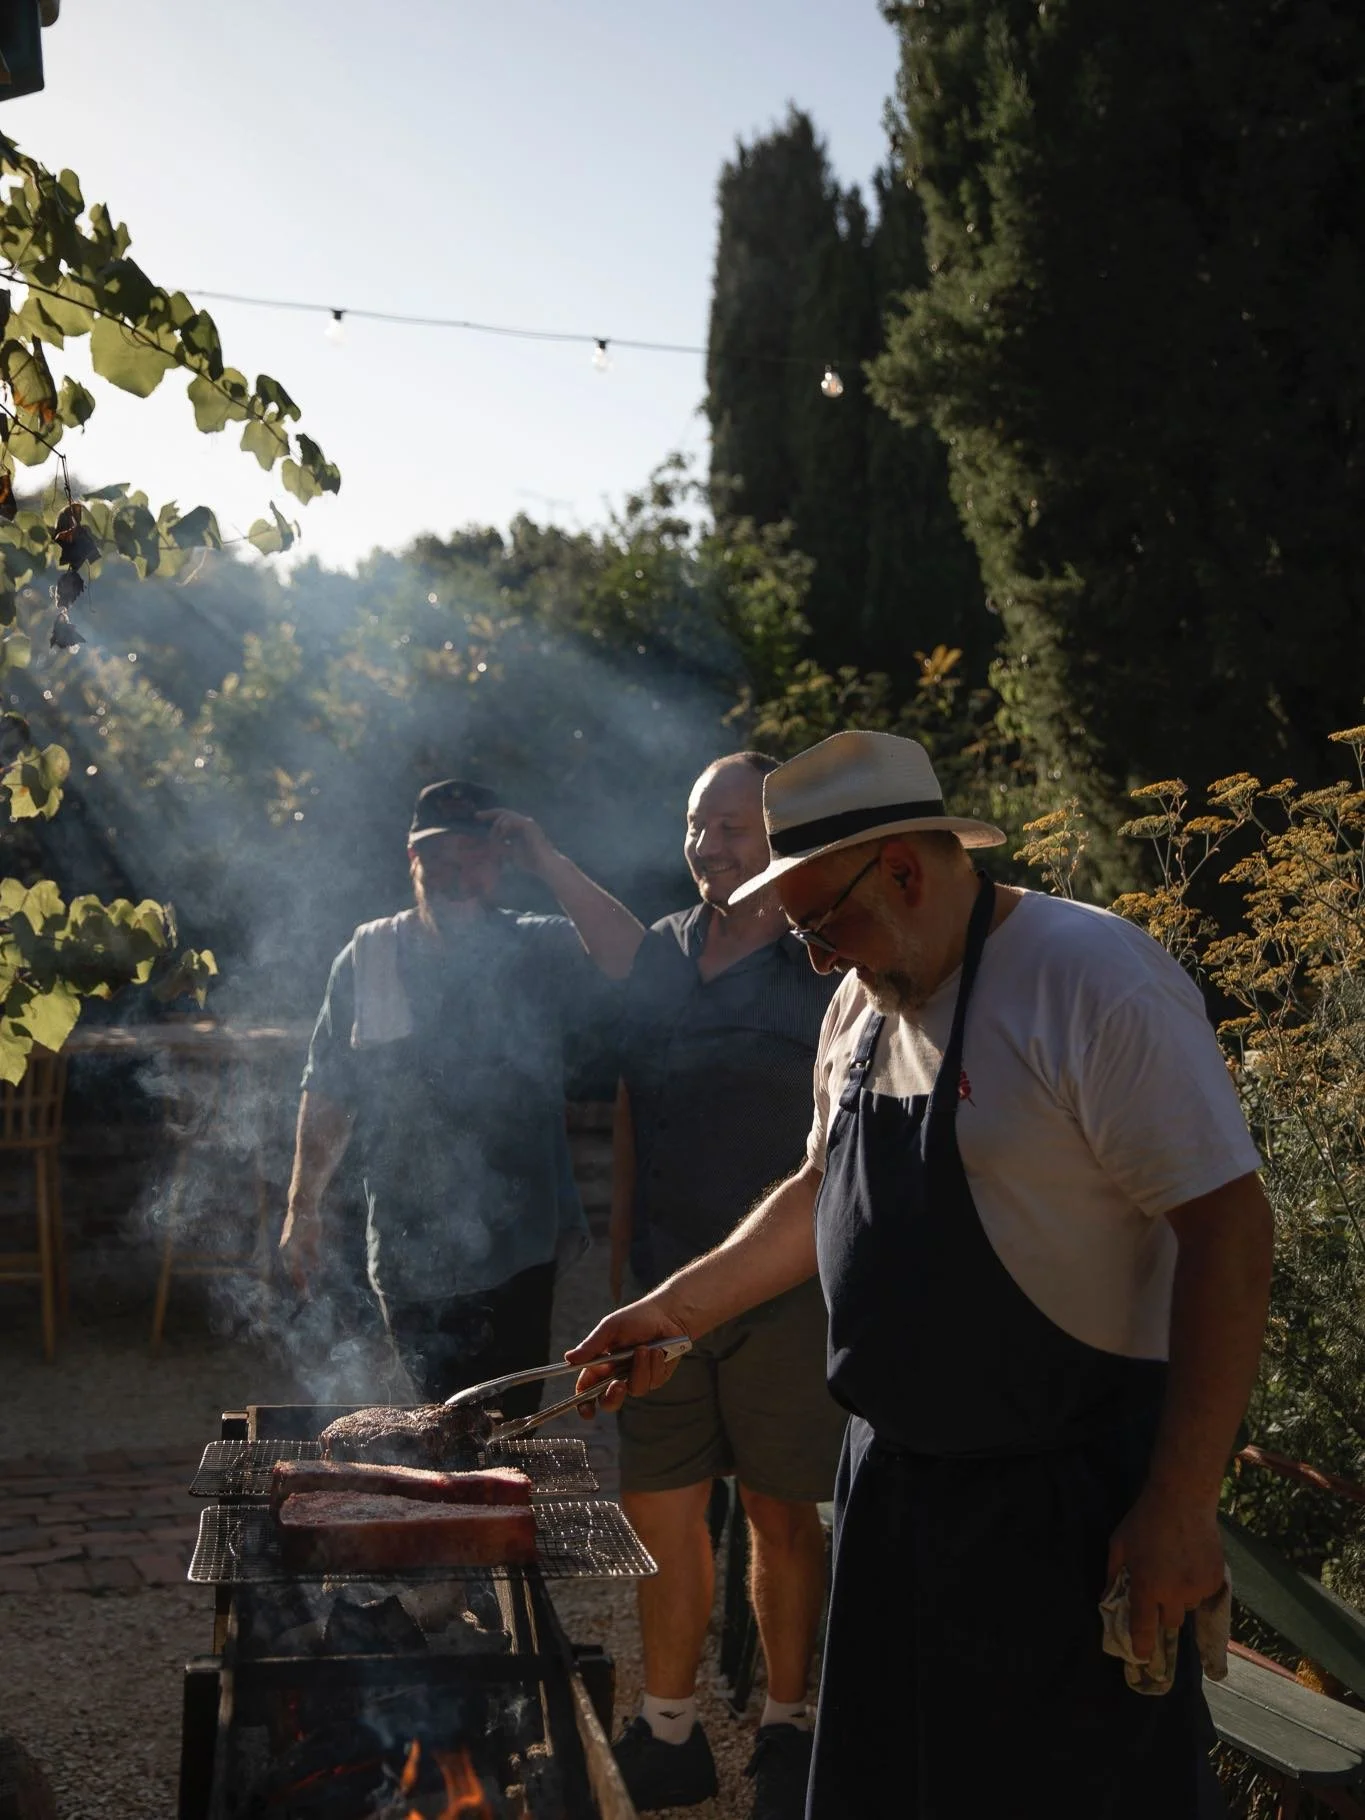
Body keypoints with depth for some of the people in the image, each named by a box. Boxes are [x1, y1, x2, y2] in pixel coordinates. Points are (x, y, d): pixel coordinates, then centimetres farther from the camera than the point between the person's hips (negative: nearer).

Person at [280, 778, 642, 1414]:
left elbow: (632, 967, -22)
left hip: (516, 1253, -2)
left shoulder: (540, 951, -2)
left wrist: (548, 862, -22)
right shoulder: (368, 957, 4)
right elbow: (328, 1091, 10)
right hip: (407, 1254, 2)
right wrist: (303, 1207, 8)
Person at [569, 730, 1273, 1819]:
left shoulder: (1093, 981, -19)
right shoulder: (867, 1002, 8)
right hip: (896, 1477, 8)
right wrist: (681, 1308, 13)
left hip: (1069, 1504, -8)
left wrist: (1181, 1506, -23)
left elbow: (1228, 1230, -22)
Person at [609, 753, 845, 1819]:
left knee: (784, 1519, 8)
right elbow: (630, 1124, 13)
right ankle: (669, 1732, 23)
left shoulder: (826, 973, -5)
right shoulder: (655, 959, 8)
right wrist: (620, 1269, 9)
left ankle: (786, 1730, 25)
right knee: (660, 1510, 8)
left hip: (784, 1293, -3)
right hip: (664, 1292, 4)